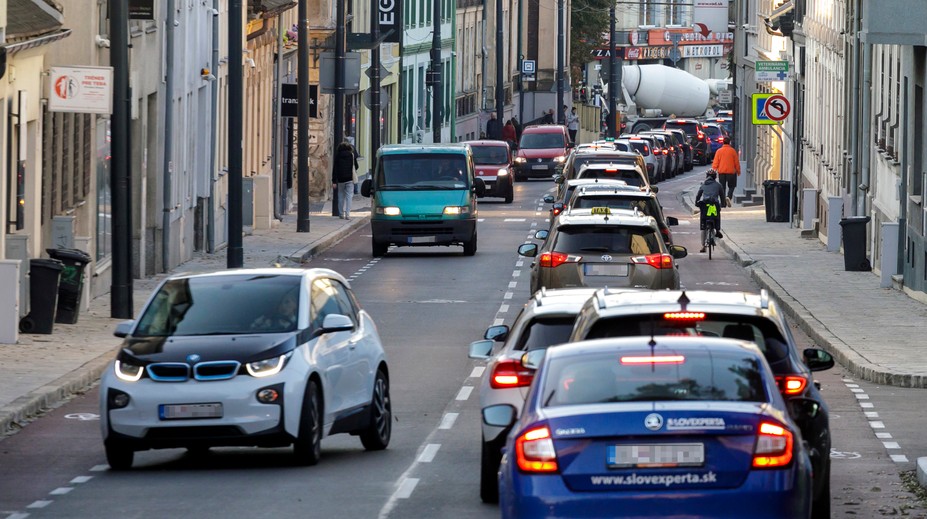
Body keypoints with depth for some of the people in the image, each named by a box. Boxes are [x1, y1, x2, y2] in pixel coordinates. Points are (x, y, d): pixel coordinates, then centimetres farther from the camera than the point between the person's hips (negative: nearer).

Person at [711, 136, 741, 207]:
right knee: (731, 186, 9)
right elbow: (737, 162, 3)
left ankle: (723, 203, 8)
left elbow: (715, 162, -2)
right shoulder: (733, 151, -2)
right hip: (731, 172, -1)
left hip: (721, 172, 1)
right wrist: (738, 171, 14)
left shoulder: (719, 151, 0)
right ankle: (729, 197, -17)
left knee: (722, 187, 8)